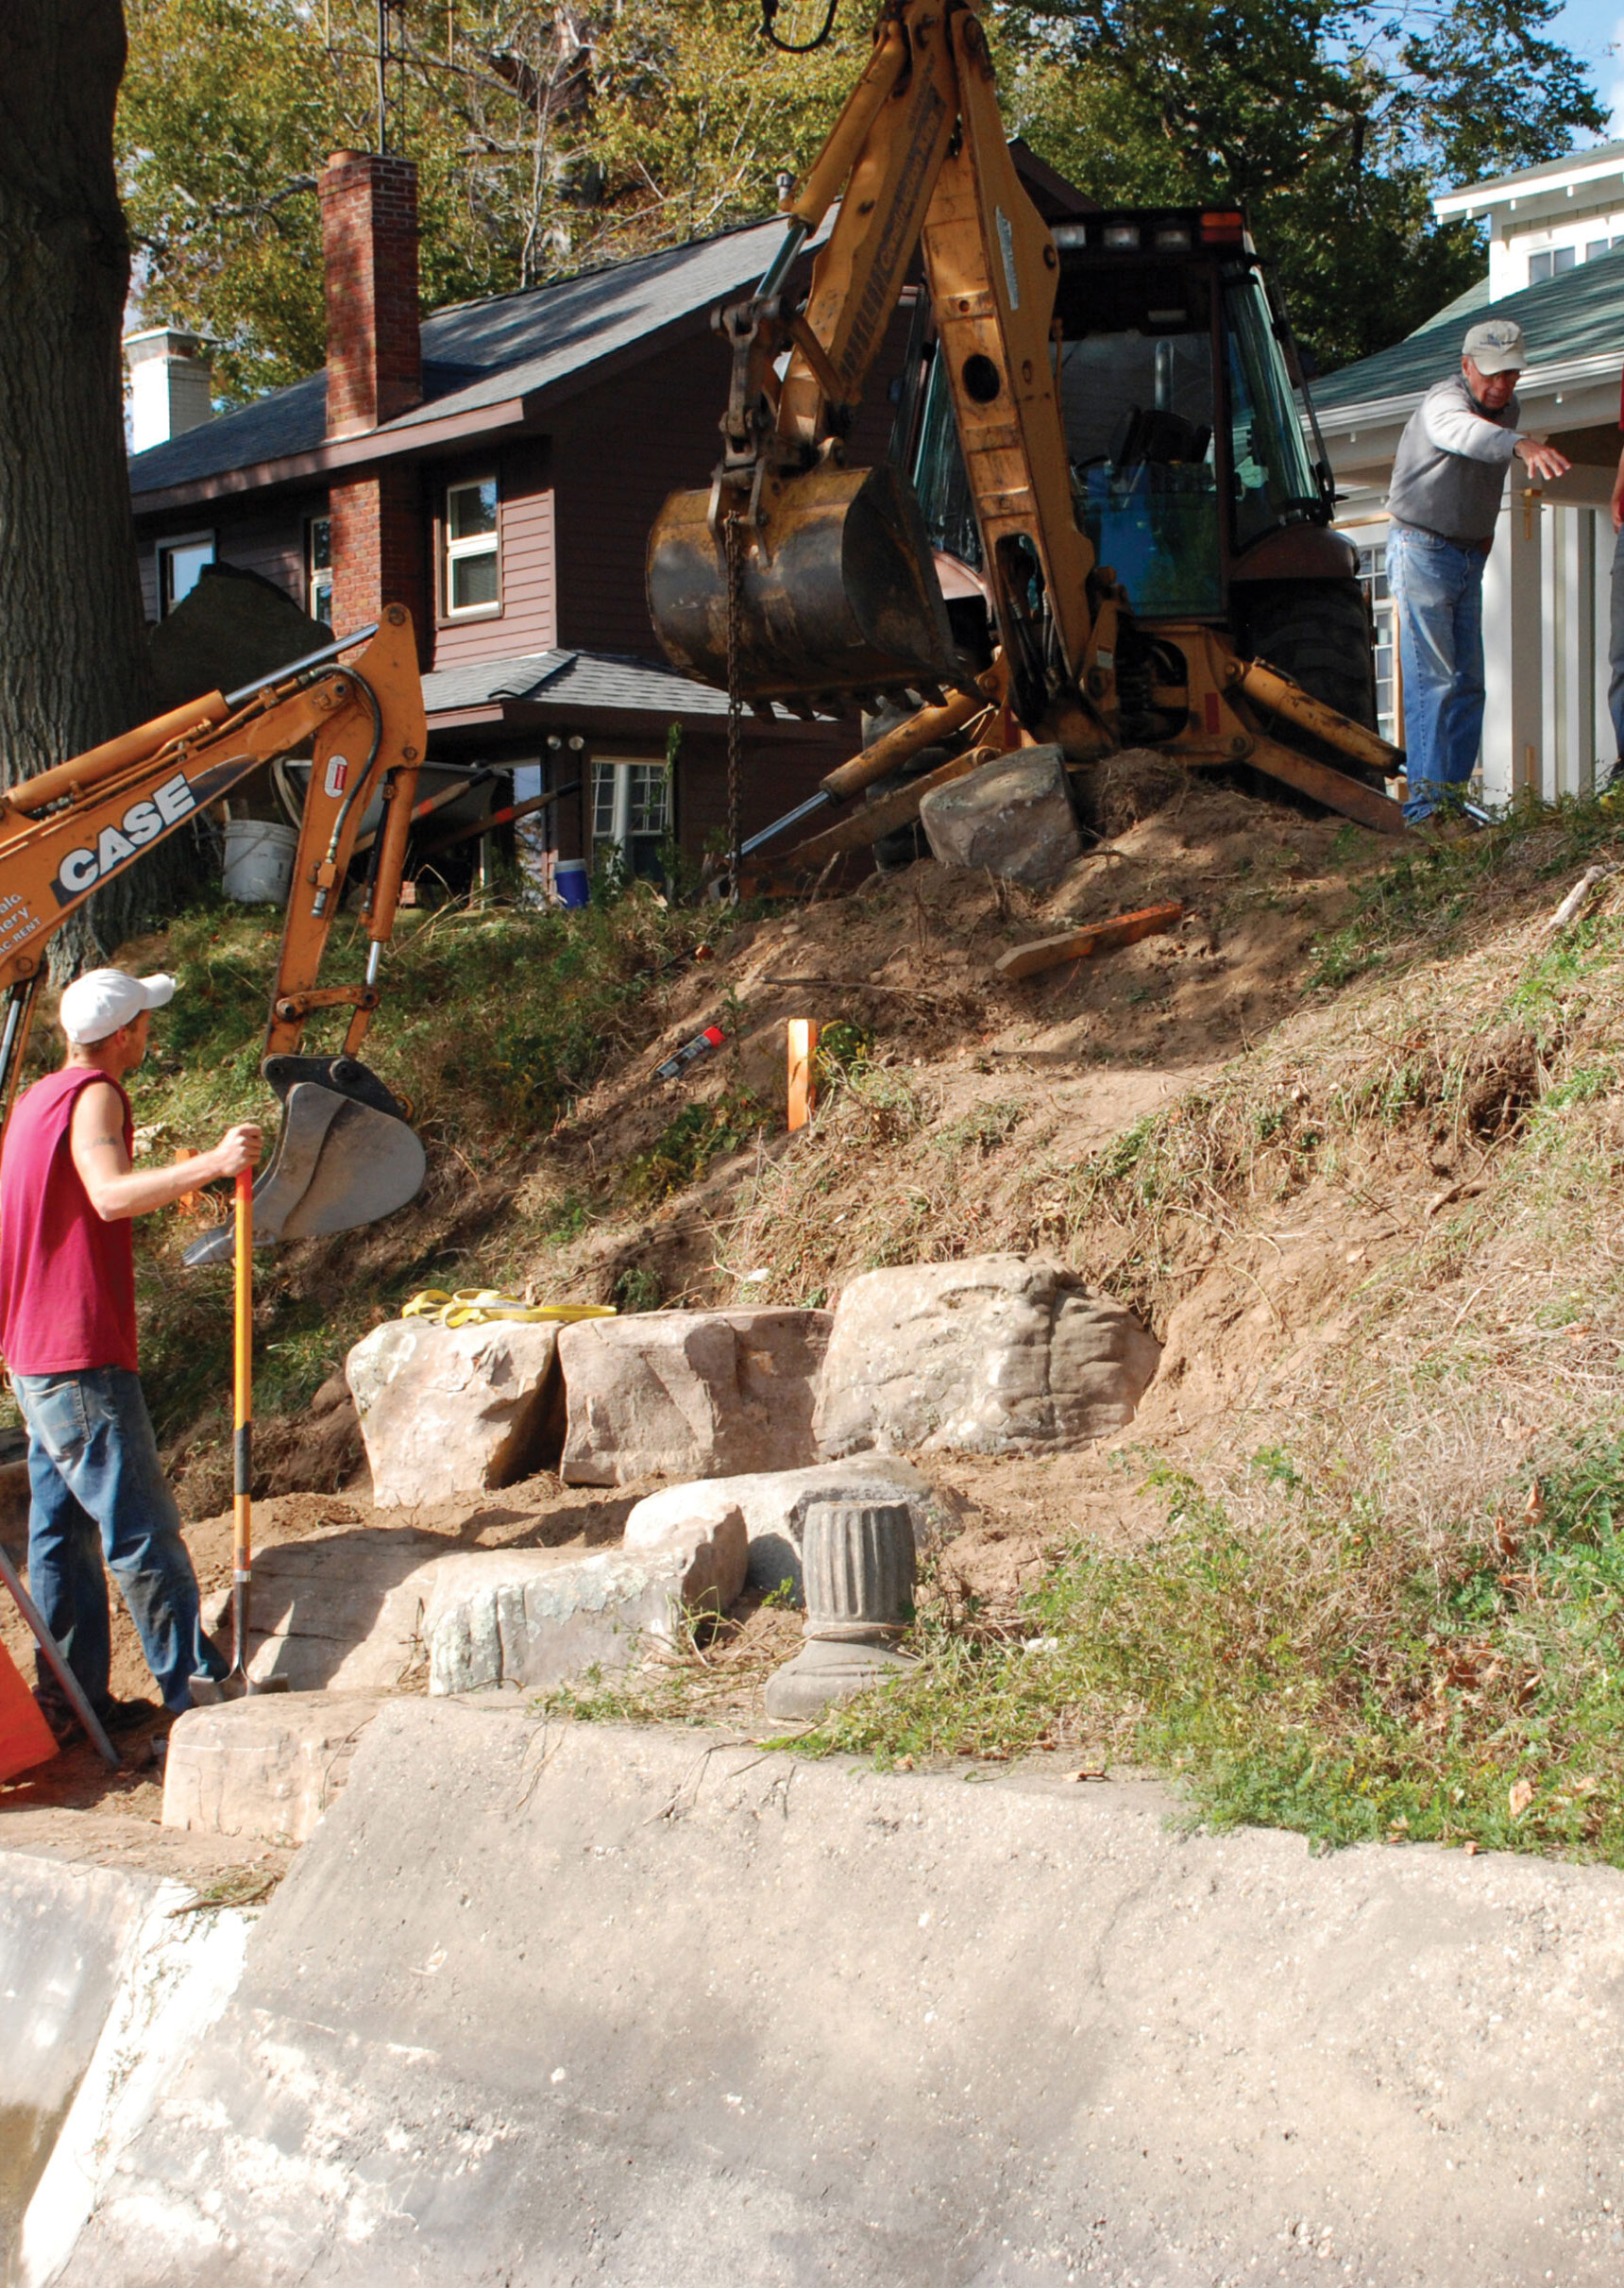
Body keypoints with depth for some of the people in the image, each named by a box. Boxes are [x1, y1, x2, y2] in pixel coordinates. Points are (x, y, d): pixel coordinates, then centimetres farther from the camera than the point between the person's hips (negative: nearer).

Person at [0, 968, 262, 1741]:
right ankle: (200, 1696, -6)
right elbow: (111, 1196, -32)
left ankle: (70, 1701, 16)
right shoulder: (93, 1097, -13)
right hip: (83, 1358, -10)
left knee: (64, 1527, 12)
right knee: (142, 1529, -8)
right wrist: (209, 1165, -43)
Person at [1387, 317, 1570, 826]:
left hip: (1470, 556, 8)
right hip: (1423, 550, -8)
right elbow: (1460, 431, -44)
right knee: (1433, 678, -14)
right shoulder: (1445, 400, -18)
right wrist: (1521, 445, -62)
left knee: (1468, 682, 6)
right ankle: (1425, 800, -16)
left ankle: (1453, 793, 10)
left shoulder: (1507, 409, 9)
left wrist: (1485, 528, 11)